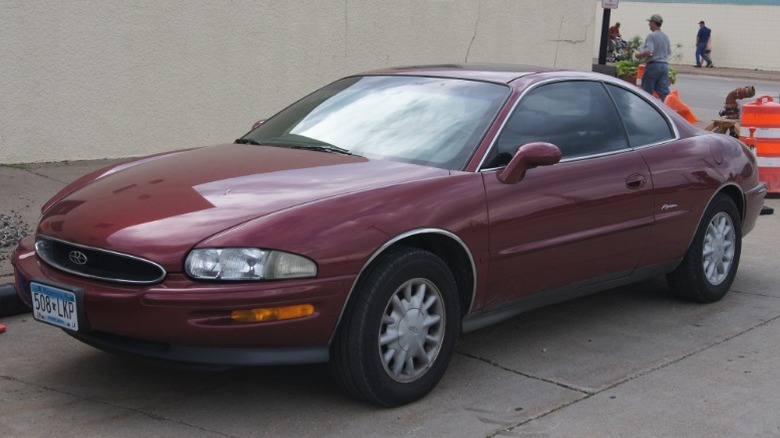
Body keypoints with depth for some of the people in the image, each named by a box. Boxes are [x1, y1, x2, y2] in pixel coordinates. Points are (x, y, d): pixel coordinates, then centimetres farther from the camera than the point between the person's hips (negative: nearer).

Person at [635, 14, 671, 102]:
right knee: (664, 92, 0)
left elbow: (648, 52, -20)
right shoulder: (666, 37, 15)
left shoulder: (651, 36, -10)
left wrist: (639, 55, -5)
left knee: (646, 92, 4)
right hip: (665, 65, 7)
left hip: (653, 65, -7)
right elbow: (669, 52, 22)